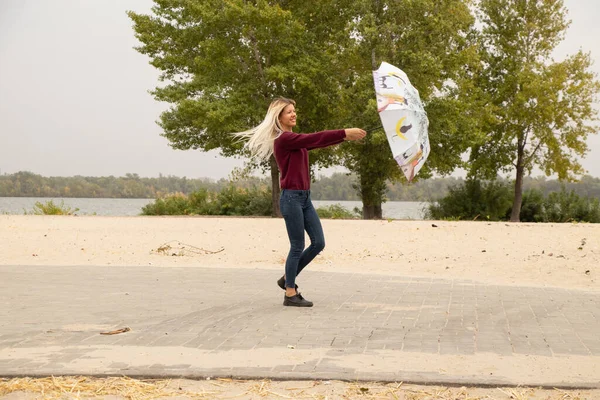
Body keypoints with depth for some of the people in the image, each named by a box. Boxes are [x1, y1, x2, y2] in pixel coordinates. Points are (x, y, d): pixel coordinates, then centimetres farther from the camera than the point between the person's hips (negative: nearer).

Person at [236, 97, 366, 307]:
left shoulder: (295, 140, 18)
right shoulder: (283, 139, -12)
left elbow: (317, 142, 13)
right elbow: (314, 139, -19)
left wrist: (346, 135, 5)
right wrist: (345, 133, -20)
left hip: (305, 197, 9)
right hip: (291, 198, -9)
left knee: (318, 243, 8)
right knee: (297, 247, -3)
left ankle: (287, 278, 23)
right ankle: (290, 293, 10)